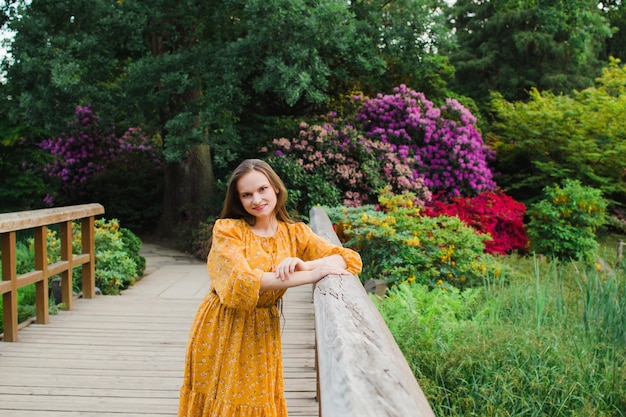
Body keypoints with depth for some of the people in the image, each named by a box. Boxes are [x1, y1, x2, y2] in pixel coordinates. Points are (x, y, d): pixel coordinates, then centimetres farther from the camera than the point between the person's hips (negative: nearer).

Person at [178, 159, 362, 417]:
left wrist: (305, 264, -29)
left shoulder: (295, 233, -2)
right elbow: (241, 281, -26)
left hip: (263, 332, 3)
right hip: (223, 331, -2)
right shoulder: (227, 229, -11)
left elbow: (351, 259, -9)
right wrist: (310, 276, -32)